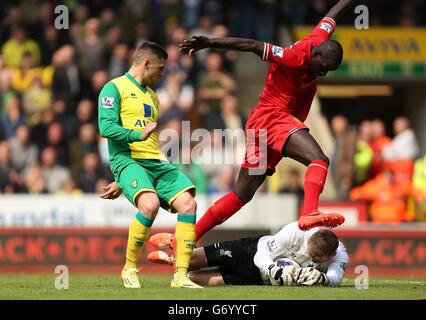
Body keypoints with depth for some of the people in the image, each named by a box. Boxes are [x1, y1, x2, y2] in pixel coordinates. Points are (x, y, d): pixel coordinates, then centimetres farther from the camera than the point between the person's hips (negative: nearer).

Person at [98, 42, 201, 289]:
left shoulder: (152, 97, 27)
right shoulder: (115, 88, 4)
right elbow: (106, 127, -11)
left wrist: (121, 183, 29)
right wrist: (138, 135, -25)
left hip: (157, 162, 7)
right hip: (127, 159, -7)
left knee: (188, 203, -15)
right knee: (150, 204, -32)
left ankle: (181, 276, -14)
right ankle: (130, 269, -13)